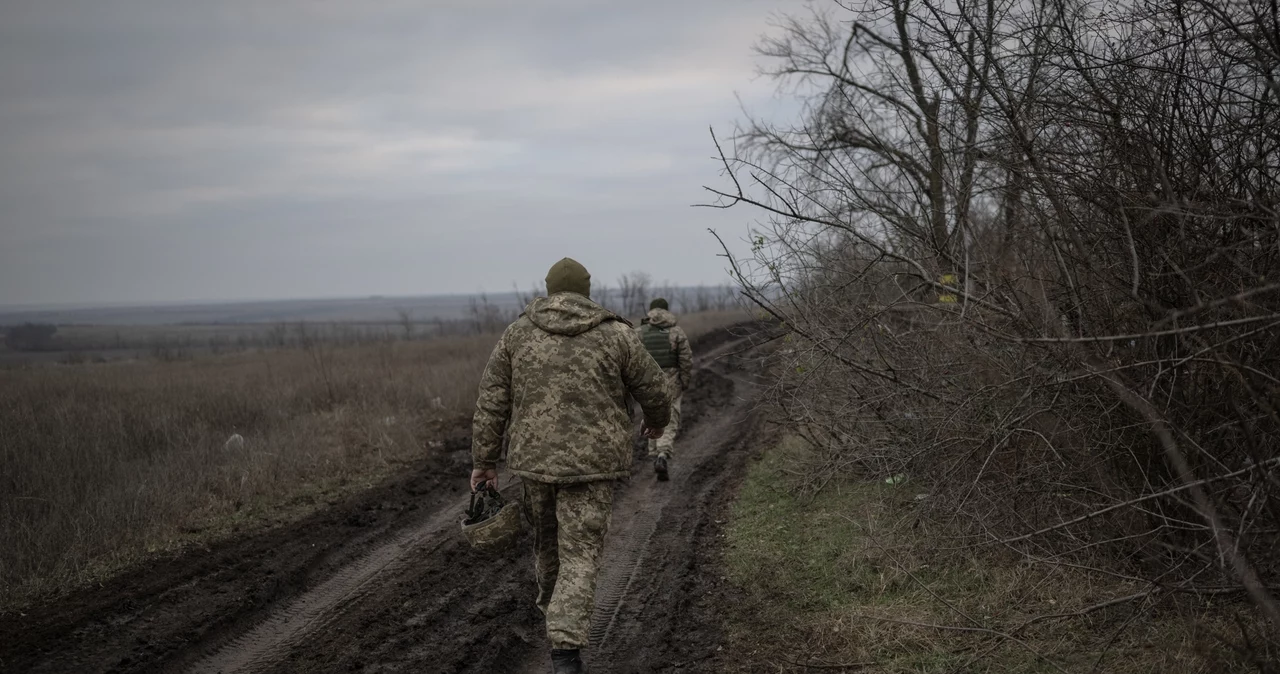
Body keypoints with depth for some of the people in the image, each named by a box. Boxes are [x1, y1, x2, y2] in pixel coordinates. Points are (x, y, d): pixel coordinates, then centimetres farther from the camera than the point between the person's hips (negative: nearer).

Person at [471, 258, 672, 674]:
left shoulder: (519, 332, 4)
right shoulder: (616, 335, -2)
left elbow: (492, 400, 3)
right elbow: (654, 390, 5)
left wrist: (483, 460, 9)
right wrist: (657, 420, 27)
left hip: (533, 459, 3)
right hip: (590, 463, -3)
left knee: (547, 541, 25)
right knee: (579, 557, -2)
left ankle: (553, 612, 45)